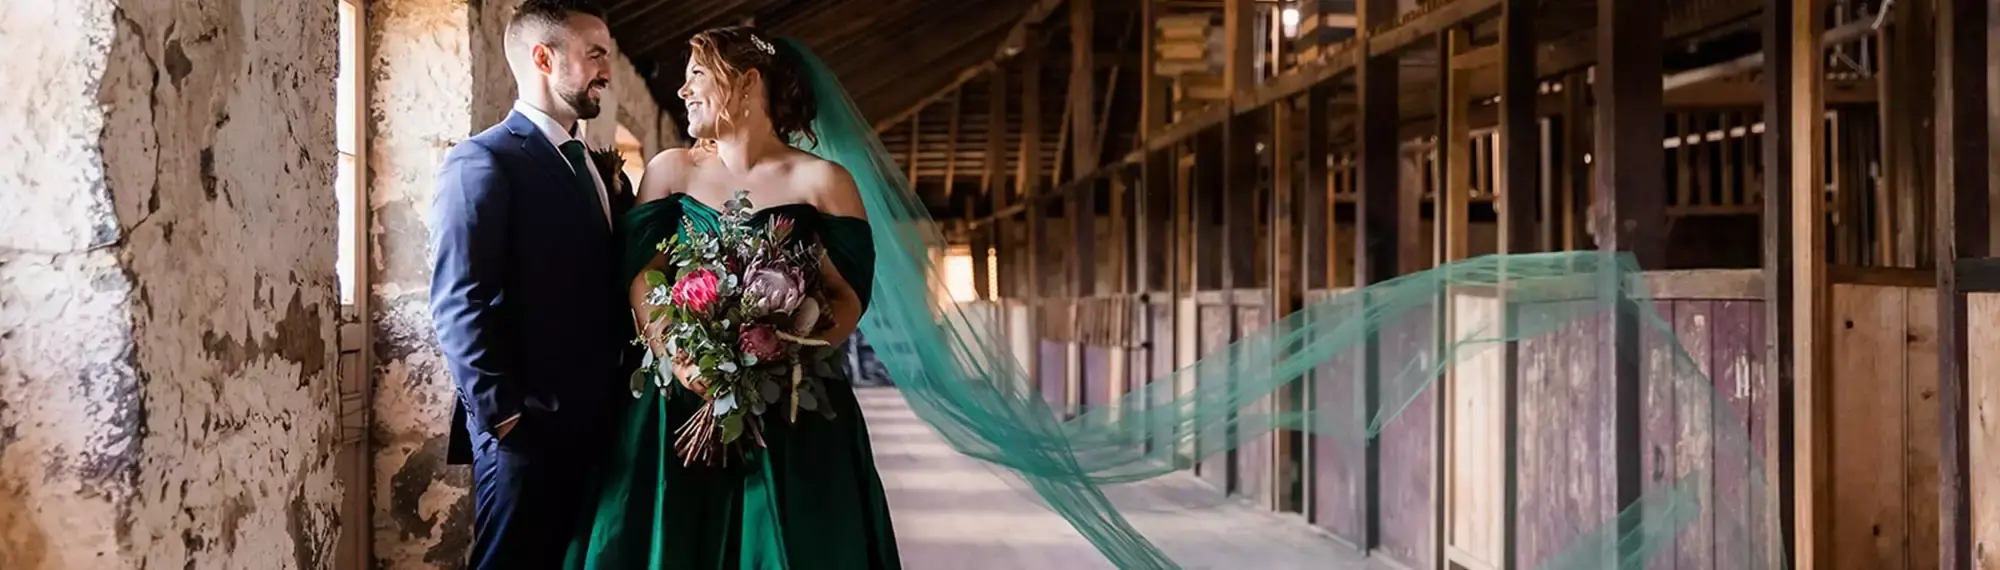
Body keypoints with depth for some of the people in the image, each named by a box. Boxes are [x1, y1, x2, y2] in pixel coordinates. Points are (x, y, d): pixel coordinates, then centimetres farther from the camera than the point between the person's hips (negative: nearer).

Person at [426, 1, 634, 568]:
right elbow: (458, 303, -16)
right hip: (529, 429, -8)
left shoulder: (594, 169, 17)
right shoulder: (483, 161, -8)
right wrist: (502, 415, -18)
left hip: (601, 424, 8)